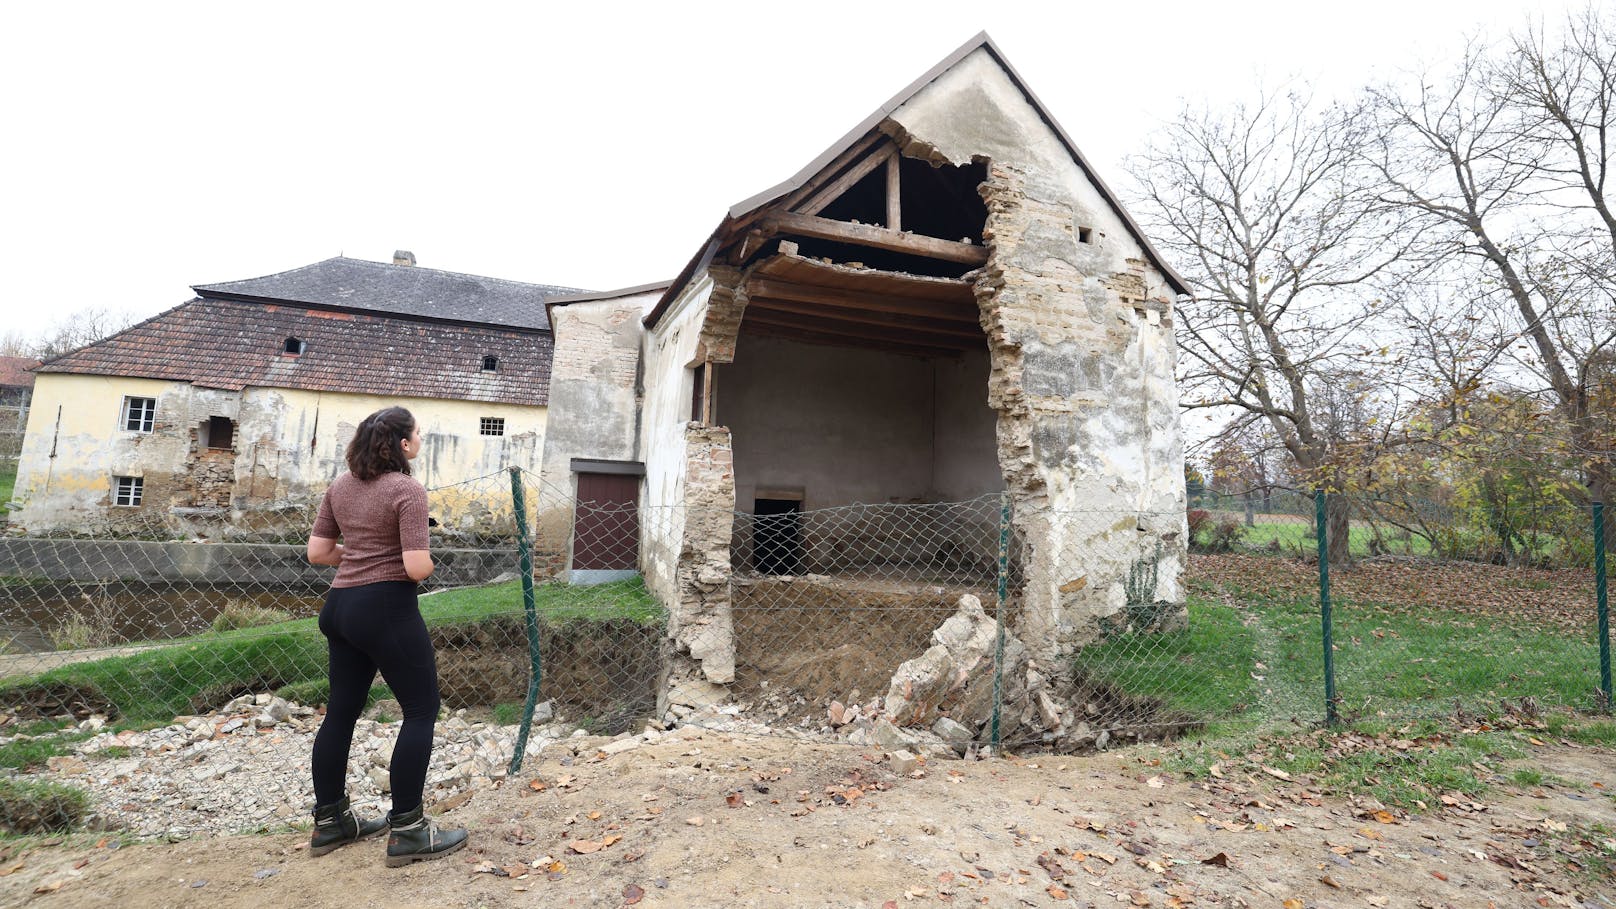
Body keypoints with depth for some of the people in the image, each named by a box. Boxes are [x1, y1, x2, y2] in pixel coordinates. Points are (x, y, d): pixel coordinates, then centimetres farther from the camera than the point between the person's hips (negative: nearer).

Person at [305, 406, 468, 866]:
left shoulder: (341, 486, 9)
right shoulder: (407, 490, -15)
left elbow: (317, 552, 11)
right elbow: (417, 568, -20)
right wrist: (429, 560, 1)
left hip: (340, 606, 9)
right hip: (387, 608, -8)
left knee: (341, 711, 18)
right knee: (422, 710, 2)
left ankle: (329, 821, 31)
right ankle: (407, 831, 6)